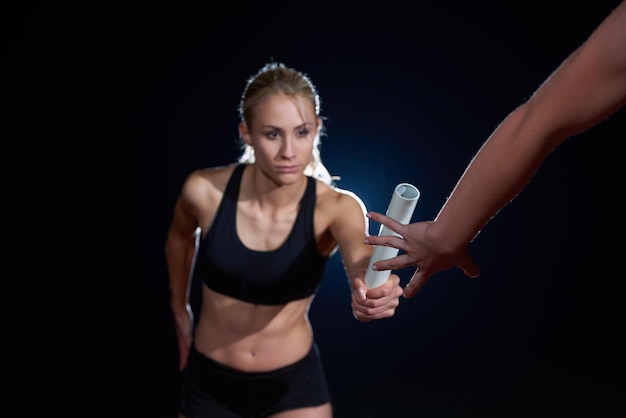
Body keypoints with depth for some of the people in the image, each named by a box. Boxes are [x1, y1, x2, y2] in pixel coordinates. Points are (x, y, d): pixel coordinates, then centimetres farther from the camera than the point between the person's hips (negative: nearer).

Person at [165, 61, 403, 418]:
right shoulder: (205, 190, -17)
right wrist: (180, 309, 14)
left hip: (294, 384, -1)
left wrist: (372, 297, -62)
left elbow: (362, 263, -40)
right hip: (210, 382, 2)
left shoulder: (336, 207, -21)